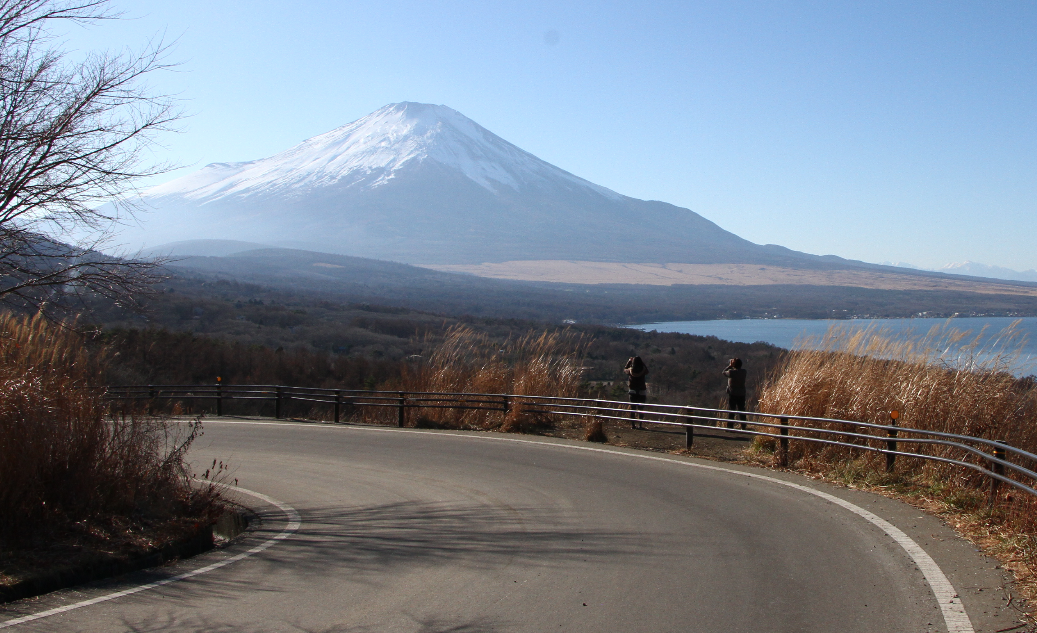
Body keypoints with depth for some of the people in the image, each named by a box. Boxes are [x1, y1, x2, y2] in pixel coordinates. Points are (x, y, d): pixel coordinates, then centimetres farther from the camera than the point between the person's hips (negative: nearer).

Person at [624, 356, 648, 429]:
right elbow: (647, 370, 13)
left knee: (633, 408, 8)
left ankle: (633, 425, 6)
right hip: (642, 392, -1)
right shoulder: (643, 370, -12)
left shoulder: (630, 370, -10)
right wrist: (642, 362, 16)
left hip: (633, 391, 1)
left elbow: (624, 370, 13)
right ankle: (641, 425, 3)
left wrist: (628, 361, 20)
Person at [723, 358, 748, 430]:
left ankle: (729, 427, 4)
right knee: (741, 411, 10)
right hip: (741, 394, 3)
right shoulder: (744, 372, -4)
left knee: (731, 411, 4)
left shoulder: (731, 372, -15)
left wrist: (730, 366, 9)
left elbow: (724, 372, 2)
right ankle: (743, 427, 12)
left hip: (732, 394, -3)